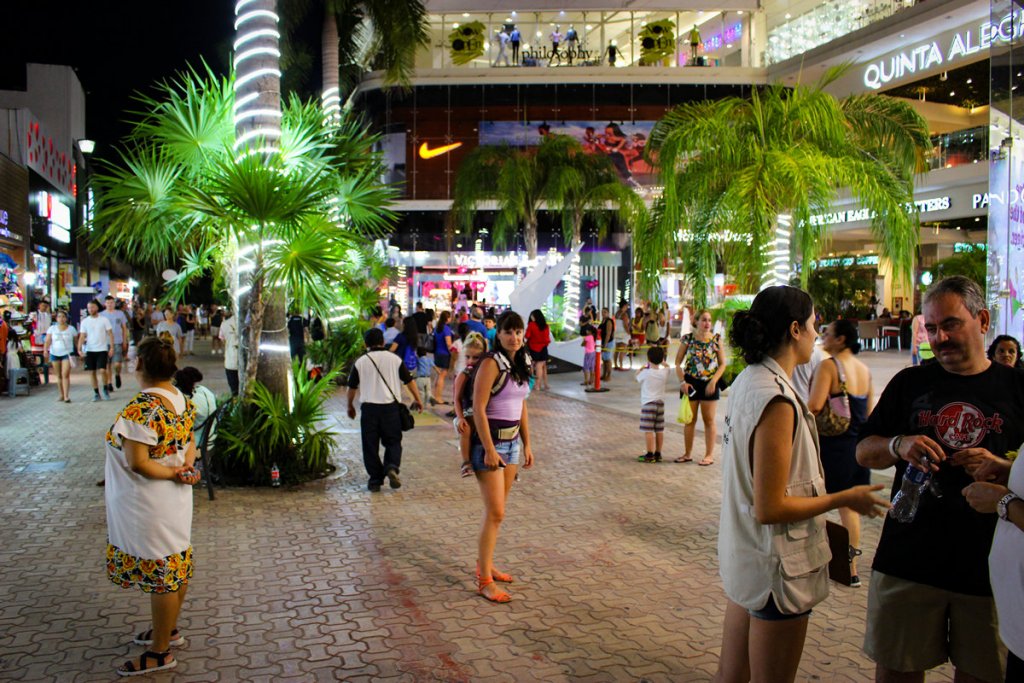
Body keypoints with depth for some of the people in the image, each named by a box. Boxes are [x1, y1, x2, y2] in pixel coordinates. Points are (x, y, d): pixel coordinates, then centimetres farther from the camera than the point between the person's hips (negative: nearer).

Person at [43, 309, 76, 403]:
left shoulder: (71, 329, 2)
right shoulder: (52, 328, 5)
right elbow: (48, 341, -2)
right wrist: (45, 350, -17)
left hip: (67, 354, -2)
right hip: (55, 354, 2)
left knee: (65, 375, -13)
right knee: (59, 376, 9)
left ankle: (66, 396, -15)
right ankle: (62, 395, 19)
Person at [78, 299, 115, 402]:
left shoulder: (104, 320, 0)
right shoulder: (84, 321, 5)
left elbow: (110, 334, 0)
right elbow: (82, 336, 2)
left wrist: (111, 347, -8)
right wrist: (79, 349, -11)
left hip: (102, 349, -3)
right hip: (89, 350, 3)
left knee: (102, 370, -13)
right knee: (92, 372, 5)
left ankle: (105, 389, 10)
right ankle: (96, 393, 14)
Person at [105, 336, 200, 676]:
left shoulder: (141, 408, -26)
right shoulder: (181, 400, 1)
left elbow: (138, 463, -26)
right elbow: (190, 441, 9)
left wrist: (174, 473, -13)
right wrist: (185, 469, -8)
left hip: (150, 505, -8)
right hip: (175, 499, 8)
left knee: (160, 575, 3)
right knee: (175, 569, 21)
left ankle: (160, 653, 18)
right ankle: (169, 629, 40)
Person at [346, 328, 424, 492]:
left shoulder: (360, 362, 2)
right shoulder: (394, 359, 2)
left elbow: (352, 387, 9)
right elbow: (409, 380, 7)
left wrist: (350, 406, 23)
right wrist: (417, 399, 18)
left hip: (368, 407, 0)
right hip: (390, 406, 0)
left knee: (370, 444, 9)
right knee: (393, 441, 12)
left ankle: (375, 479, 10)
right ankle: (392, 467, -13)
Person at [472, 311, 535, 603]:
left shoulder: (521, 364, 10)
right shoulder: (491, 363, -15)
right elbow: (479, 409, -18)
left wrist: (527, 444, 14)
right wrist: (490, 450, -21)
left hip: (512, 442, 8)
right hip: (490, 441, -8)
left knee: (496, 510, 15)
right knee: (495, 513, -8)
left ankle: (485, 564, 28)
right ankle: (484, 580, -2)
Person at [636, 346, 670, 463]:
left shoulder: (646, 373, -12)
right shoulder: (664, 372, 0)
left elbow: (637, 377, 10)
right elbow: (666, 367, 25)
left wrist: (642, 368, 23)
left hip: (648, 404, -6)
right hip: (660, 403, 6)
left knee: (648, 430, -4)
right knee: (659, 430, 10)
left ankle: (650, 455, -5)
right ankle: (658, 454, 17)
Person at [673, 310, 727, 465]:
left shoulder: (716, 339, -2)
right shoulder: (688, 339, -2)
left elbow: (722, 364, 0)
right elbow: (678, 362, 1)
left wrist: (713, 381, -13)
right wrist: (683, 381, -10)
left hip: (709, 384, -1)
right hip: (691, 383, 1)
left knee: (709, 420, 6)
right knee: (689, 420, 10)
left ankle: (709, 455, 14)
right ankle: (688, 454, 21)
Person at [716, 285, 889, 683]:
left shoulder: (747, 381, 4)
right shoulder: (776, 400, -24)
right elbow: (770, 508, -24)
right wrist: (844, 499, -13)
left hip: (743, 557, 9)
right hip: (775, 567, -9)